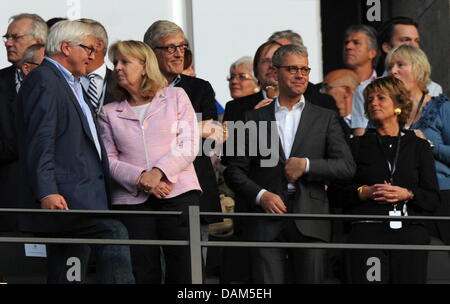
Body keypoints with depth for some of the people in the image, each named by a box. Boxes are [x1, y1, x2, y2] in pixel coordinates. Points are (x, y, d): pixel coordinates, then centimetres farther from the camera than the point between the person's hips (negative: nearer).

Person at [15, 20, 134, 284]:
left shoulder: (70, 84, 25)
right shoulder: (44, 80, -7)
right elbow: (40, 141, -17)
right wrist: (46, 192, -25)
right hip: (62, 197, -10)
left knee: (66, 275, 7)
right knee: (114, 233, -26)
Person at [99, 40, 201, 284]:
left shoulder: (176, 97, 11)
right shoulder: (109, 113, 15)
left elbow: (188, 145, 2)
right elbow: (109, 159, 5)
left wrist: (158, 172, -12)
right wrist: (140, 178, -12)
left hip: (178, 192, -1)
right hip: (131, 199, 1)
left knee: (184, 268, -9)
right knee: (142, 272, -3)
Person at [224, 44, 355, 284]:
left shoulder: (325, 118, 13)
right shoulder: (255, 118, 12)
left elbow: (347, 166, 5)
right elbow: (235, 170, 9)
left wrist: (307, 165, -8)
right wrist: (261, 196, -8)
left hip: (309, 222, 1)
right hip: (267, 222, -1)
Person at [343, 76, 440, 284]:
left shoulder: (419, 146, 14)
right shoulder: (358, 145, 13)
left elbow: (433, 199, 9)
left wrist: (407, 194, -8)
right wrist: (364, 192, -9)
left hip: (410, 233, 1)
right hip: (368, 232, -1)